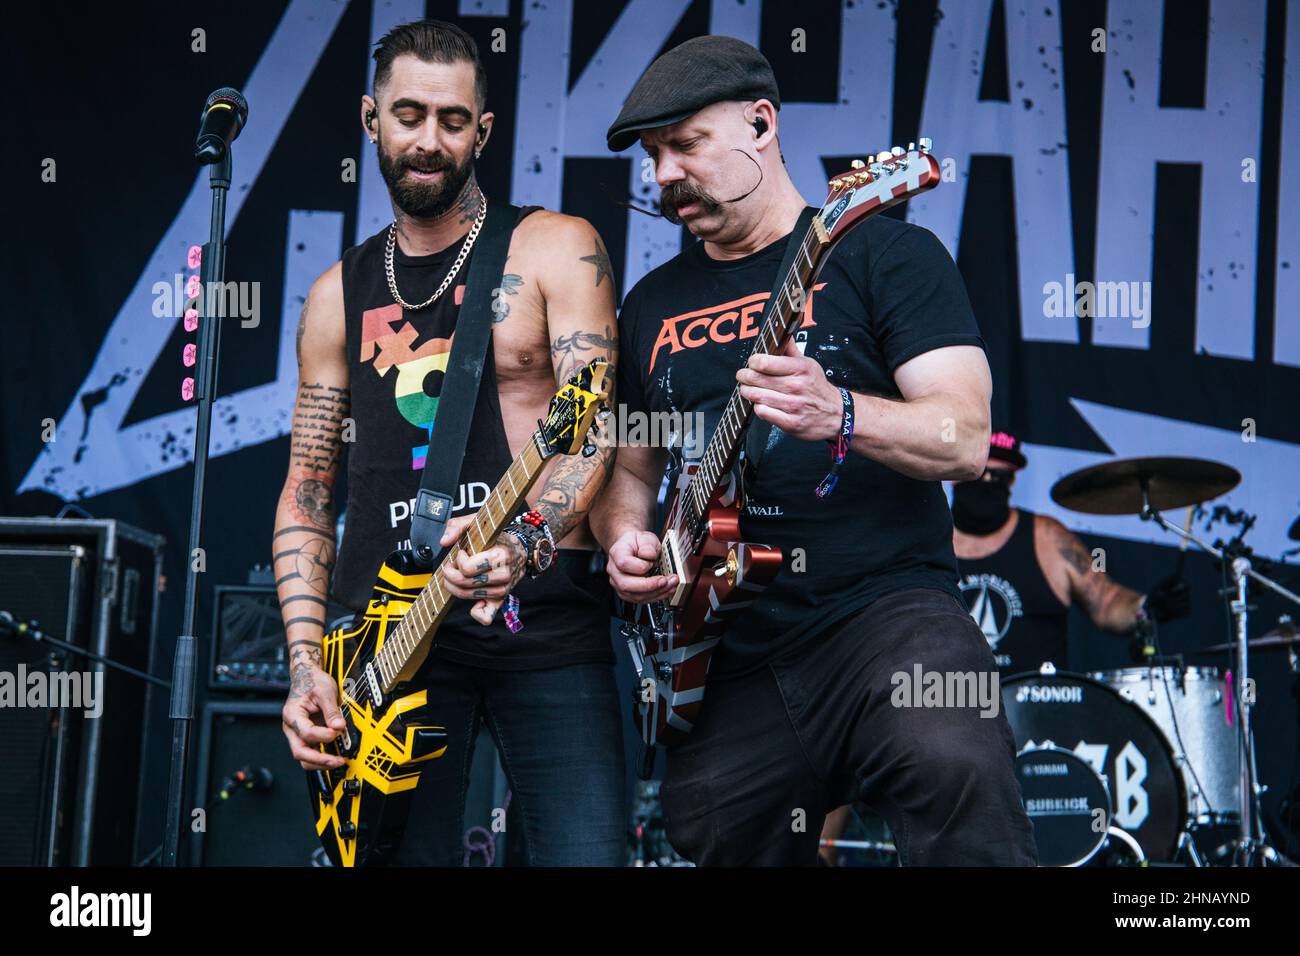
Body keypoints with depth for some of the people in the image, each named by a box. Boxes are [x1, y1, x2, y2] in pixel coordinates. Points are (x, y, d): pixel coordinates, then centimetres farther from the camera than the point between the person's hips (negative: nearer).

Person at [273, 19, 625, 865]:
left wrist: (521, 535, -28)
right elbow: (307, 489, 15)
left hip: (542, 616, -3)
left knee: (583, 854, -12)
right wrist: (308, 656, 2)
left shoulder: (555, 248, 4)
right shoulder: (340, 294, 15)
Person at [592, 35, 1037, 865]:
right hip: (728, 654, 6)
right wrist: (628, 541, 4)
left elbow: (966, 440, -9)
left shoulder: (883, 253, 2)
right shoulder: (654, 305, 18)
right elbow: (631, 467, 27)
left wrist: (837, 413, -27)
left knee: (958, 773, -33)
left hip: (885, 605, -5)